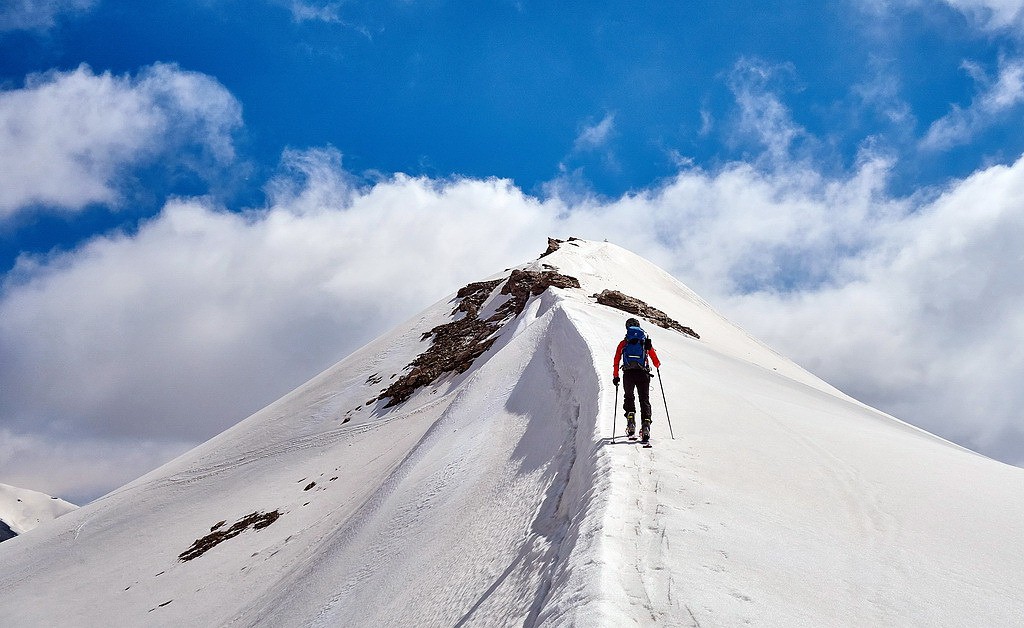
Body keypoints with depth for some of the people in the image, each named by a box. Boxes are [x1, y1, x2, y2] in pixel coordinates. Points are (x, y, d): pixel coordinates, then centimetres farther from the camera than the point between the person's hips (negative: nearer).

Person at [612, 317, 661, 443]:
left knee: (629, 397, 20)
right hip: (643, 374, 0)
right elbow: (656, 363, 14)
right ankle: (646, 424, -16)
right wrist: (658, 365, 37)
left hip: (628, 374, 0)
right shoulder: (646, 341, 12)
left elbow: (616, 362, 8)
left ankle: (630, 419, -1)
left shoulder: (623, 343, 11)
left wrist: (615, 376, 16)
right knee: (644, 400, 3)